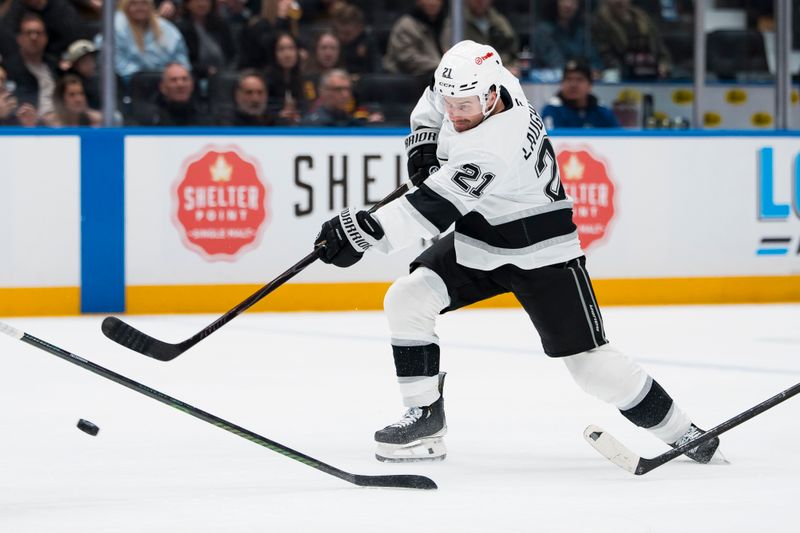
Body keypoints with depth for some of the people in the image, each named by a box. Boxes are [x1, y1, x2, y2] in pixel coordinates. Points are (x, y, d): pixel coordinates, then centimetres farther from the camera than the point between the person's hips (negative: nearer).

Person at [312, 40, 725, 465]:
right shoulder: (471, 84, -11)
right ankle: (425, 415, 1)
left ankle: (679, 431, 10)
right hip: (476, 243, 8)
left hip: (542, 254, -8)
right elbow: (435, 102, 15)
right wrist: (423, 145, -1)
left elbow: (436, 206, -39)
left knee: (589, 362, -6)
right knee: (406, 300, -9)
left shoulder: (498, 147, -35)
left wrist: (365, 228, -44)